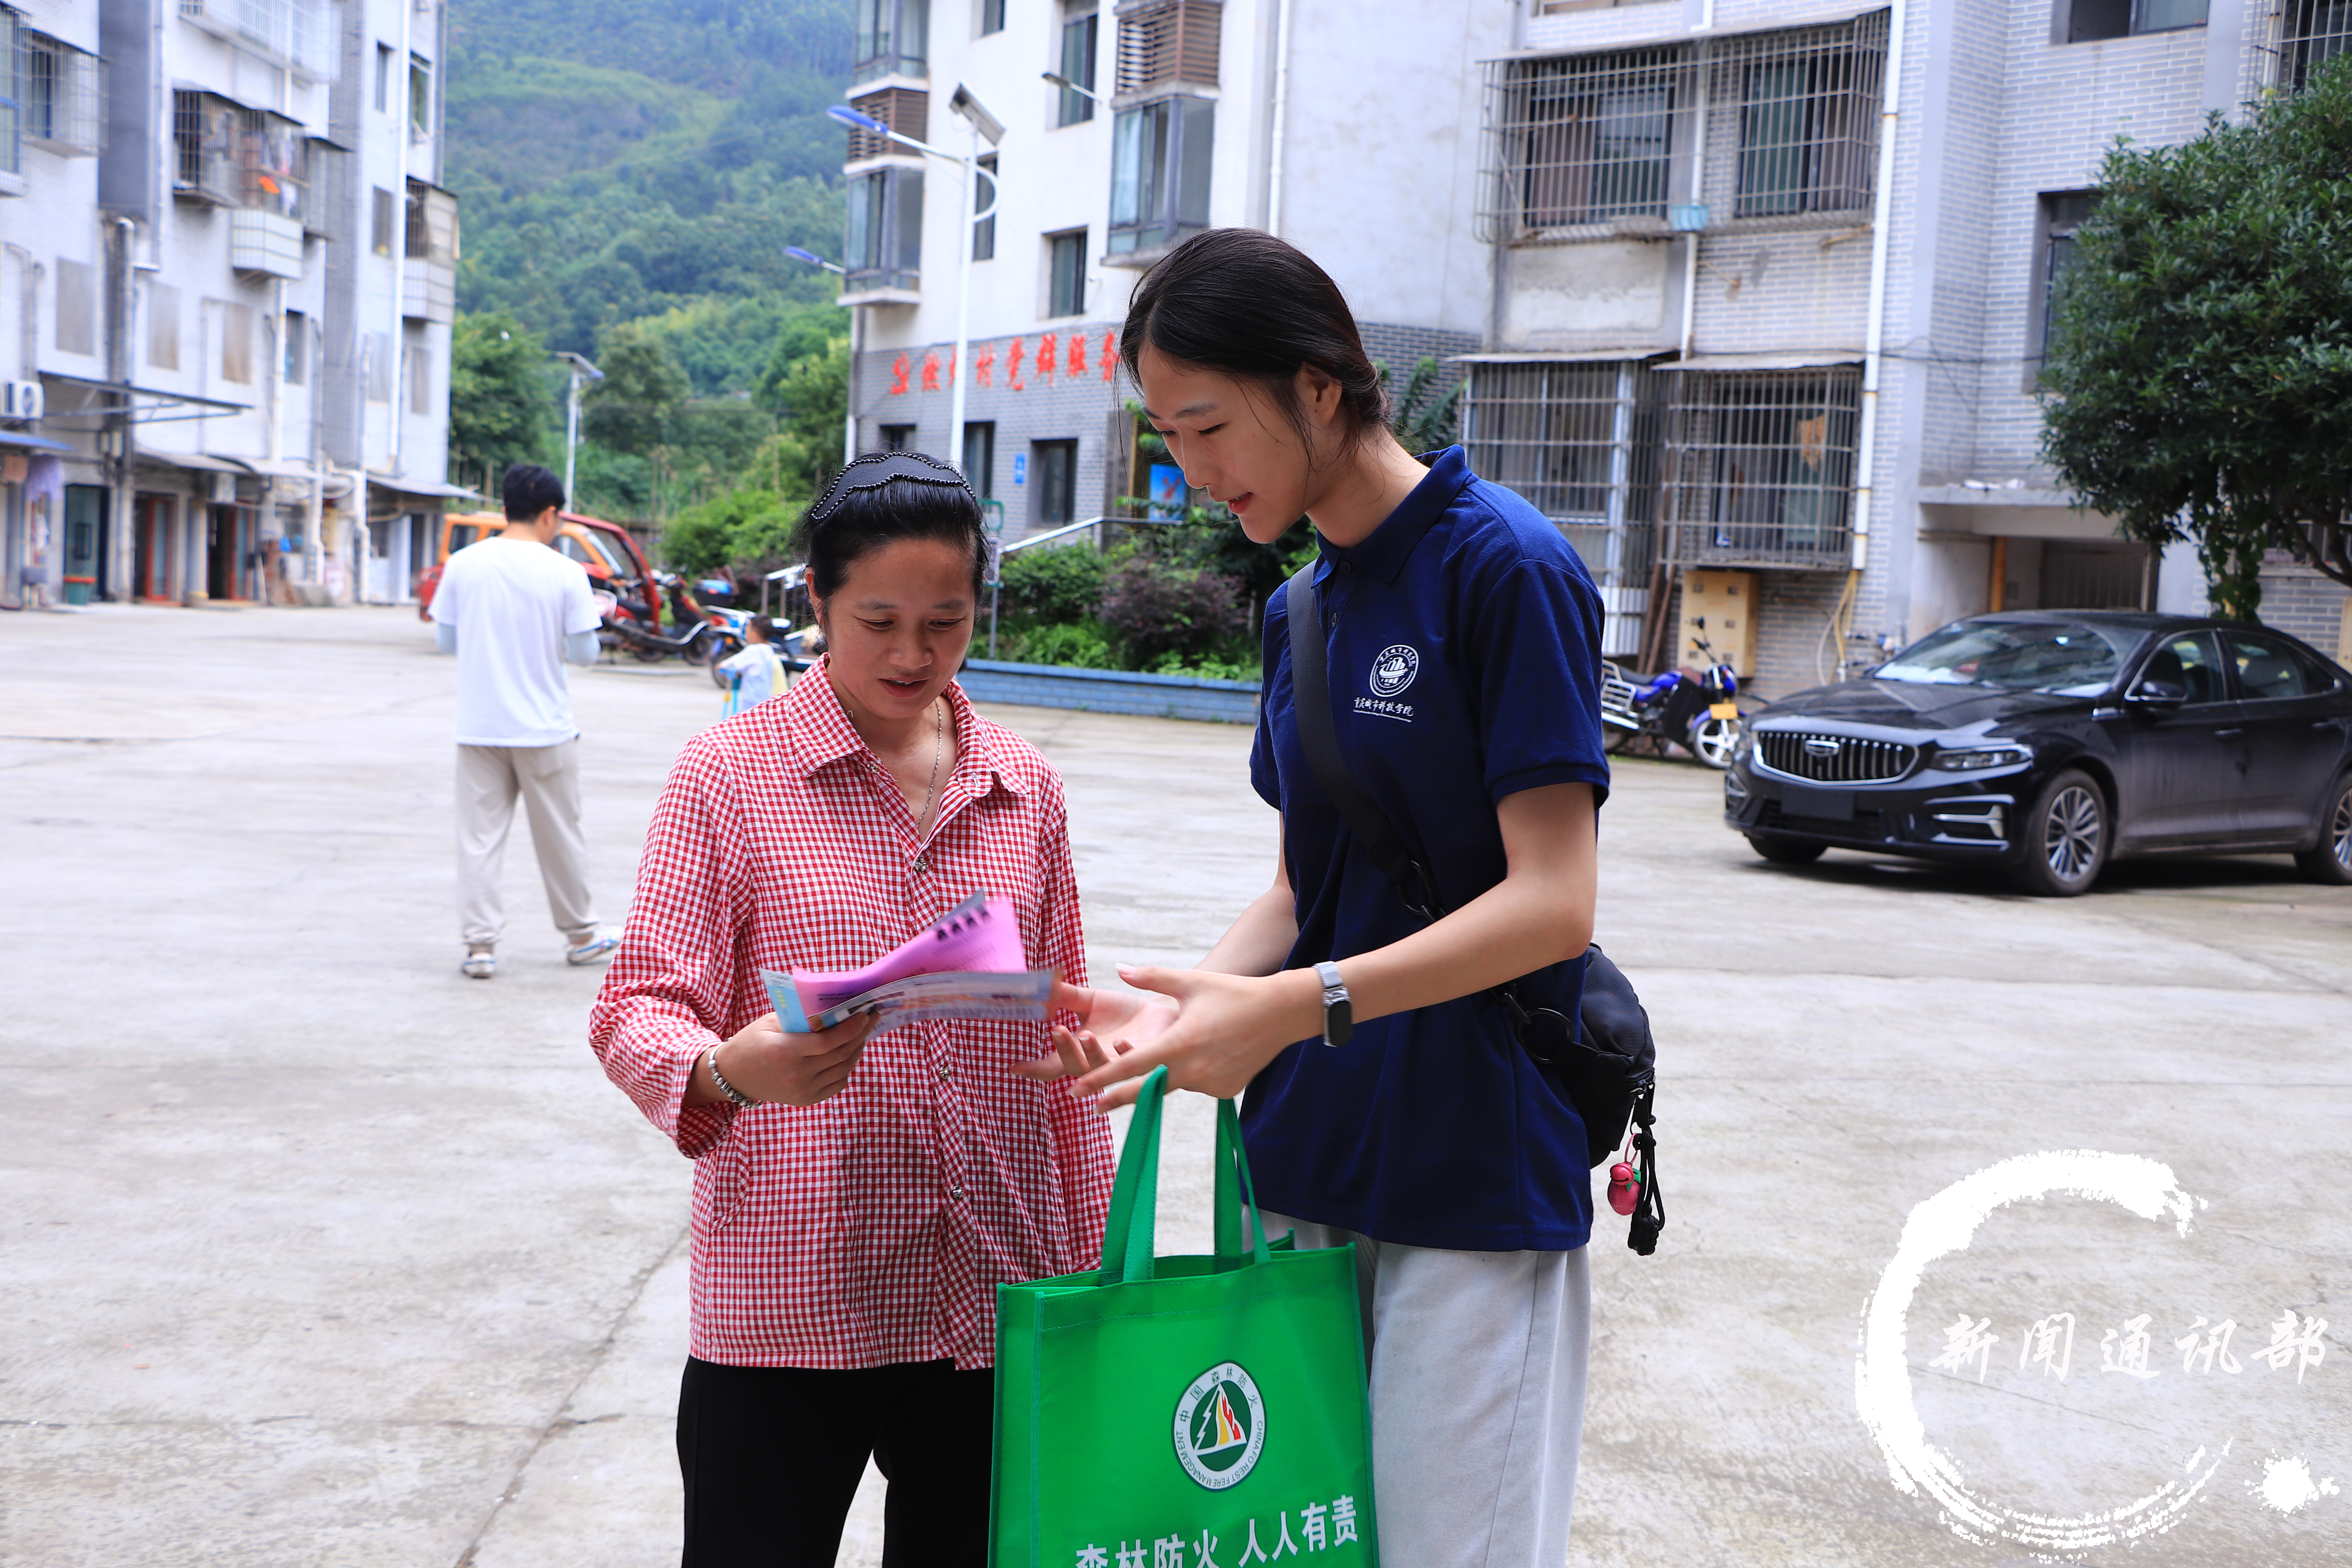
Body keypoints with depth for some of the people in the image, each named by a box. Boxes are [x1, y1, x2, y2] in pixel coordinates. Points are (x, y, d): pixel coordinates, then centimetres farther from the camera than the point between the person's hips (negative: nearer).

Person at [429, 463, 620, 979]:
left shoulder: (463, 564, -2)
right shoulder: (565, 573, -9)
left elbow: (446, 640, 5)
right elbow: (584, 652, -6)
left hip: (479, 727, 2)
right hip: (544, 728, -1)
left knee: (479, 836, 6)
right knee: (560, 835, 12)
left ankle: (480, 943, 2)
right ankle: (581, 936, 24)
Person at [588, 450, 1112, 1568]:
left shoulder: (1024, 787, 10)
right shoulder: (730, 772, -2)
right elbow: (638, 1009, -6)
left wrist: (1092, 1263, 12)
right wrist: (727, 1071, -29)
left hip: (993, 1301, 4)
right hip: (783, 1309, -3)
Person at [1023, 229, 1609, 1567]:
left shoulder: (1507, 566, -12)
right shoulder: (1299, 614, 11)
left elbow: (1552, 902, -17)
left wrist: (1298, 1005, -24)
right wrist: (1182, 1008, -5)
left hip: (1475, 1180, -7)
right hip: (1307, 1168, 7)